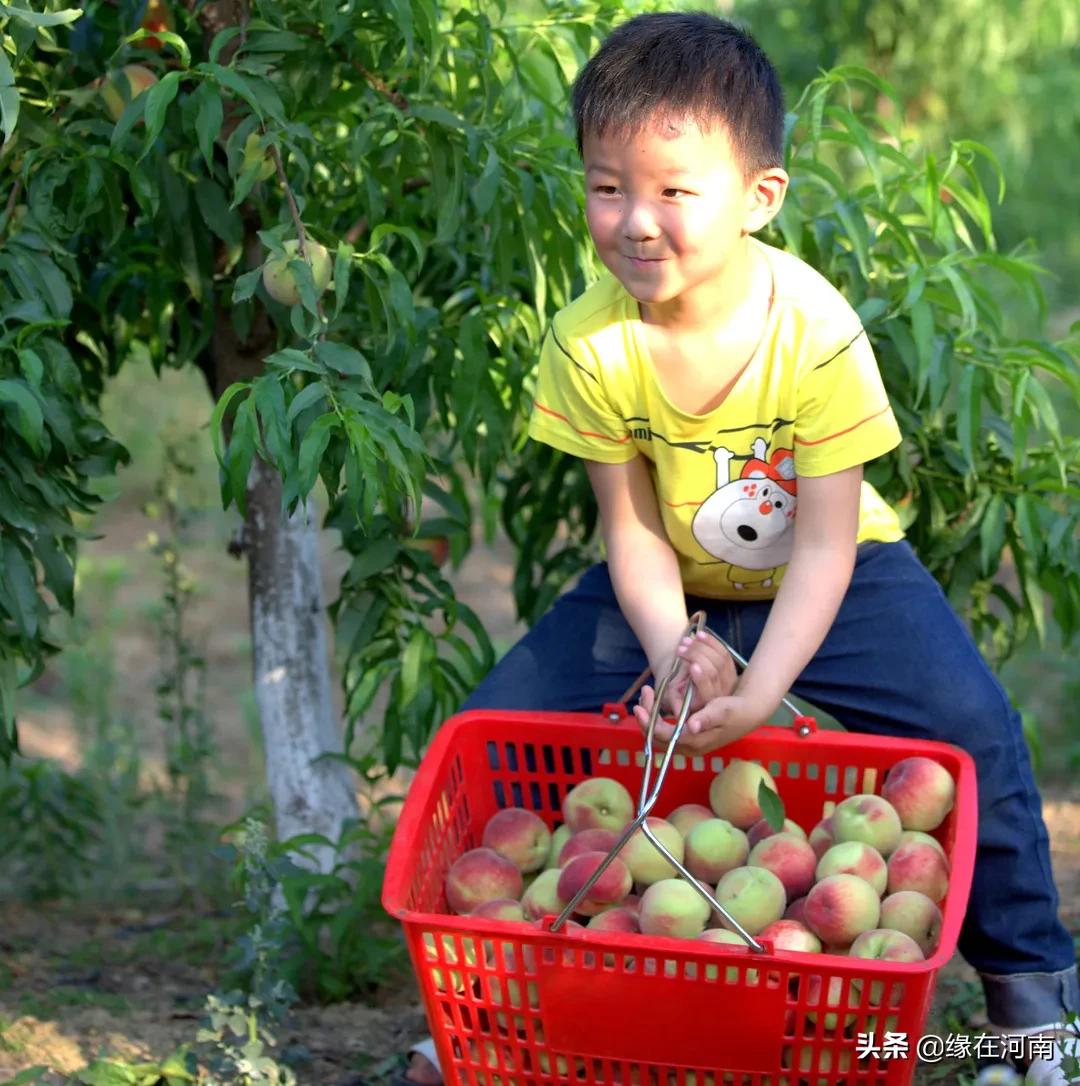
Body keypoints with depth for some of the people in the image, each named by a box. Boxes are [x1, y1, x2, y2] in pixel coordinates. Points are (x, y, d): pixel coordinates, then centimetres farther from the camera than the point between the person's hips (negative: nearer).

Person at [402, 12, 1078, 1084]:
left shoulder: (816, 331, -28)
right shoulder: (589, 344, -22)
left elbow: (826, 545, -24)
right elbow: (632, 531, -13)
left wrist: (757, 694, -36)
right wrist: (672, 654, -31)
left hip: (833, 576, -2)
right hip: (670, 588, 3)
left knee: (970, 725, -23)